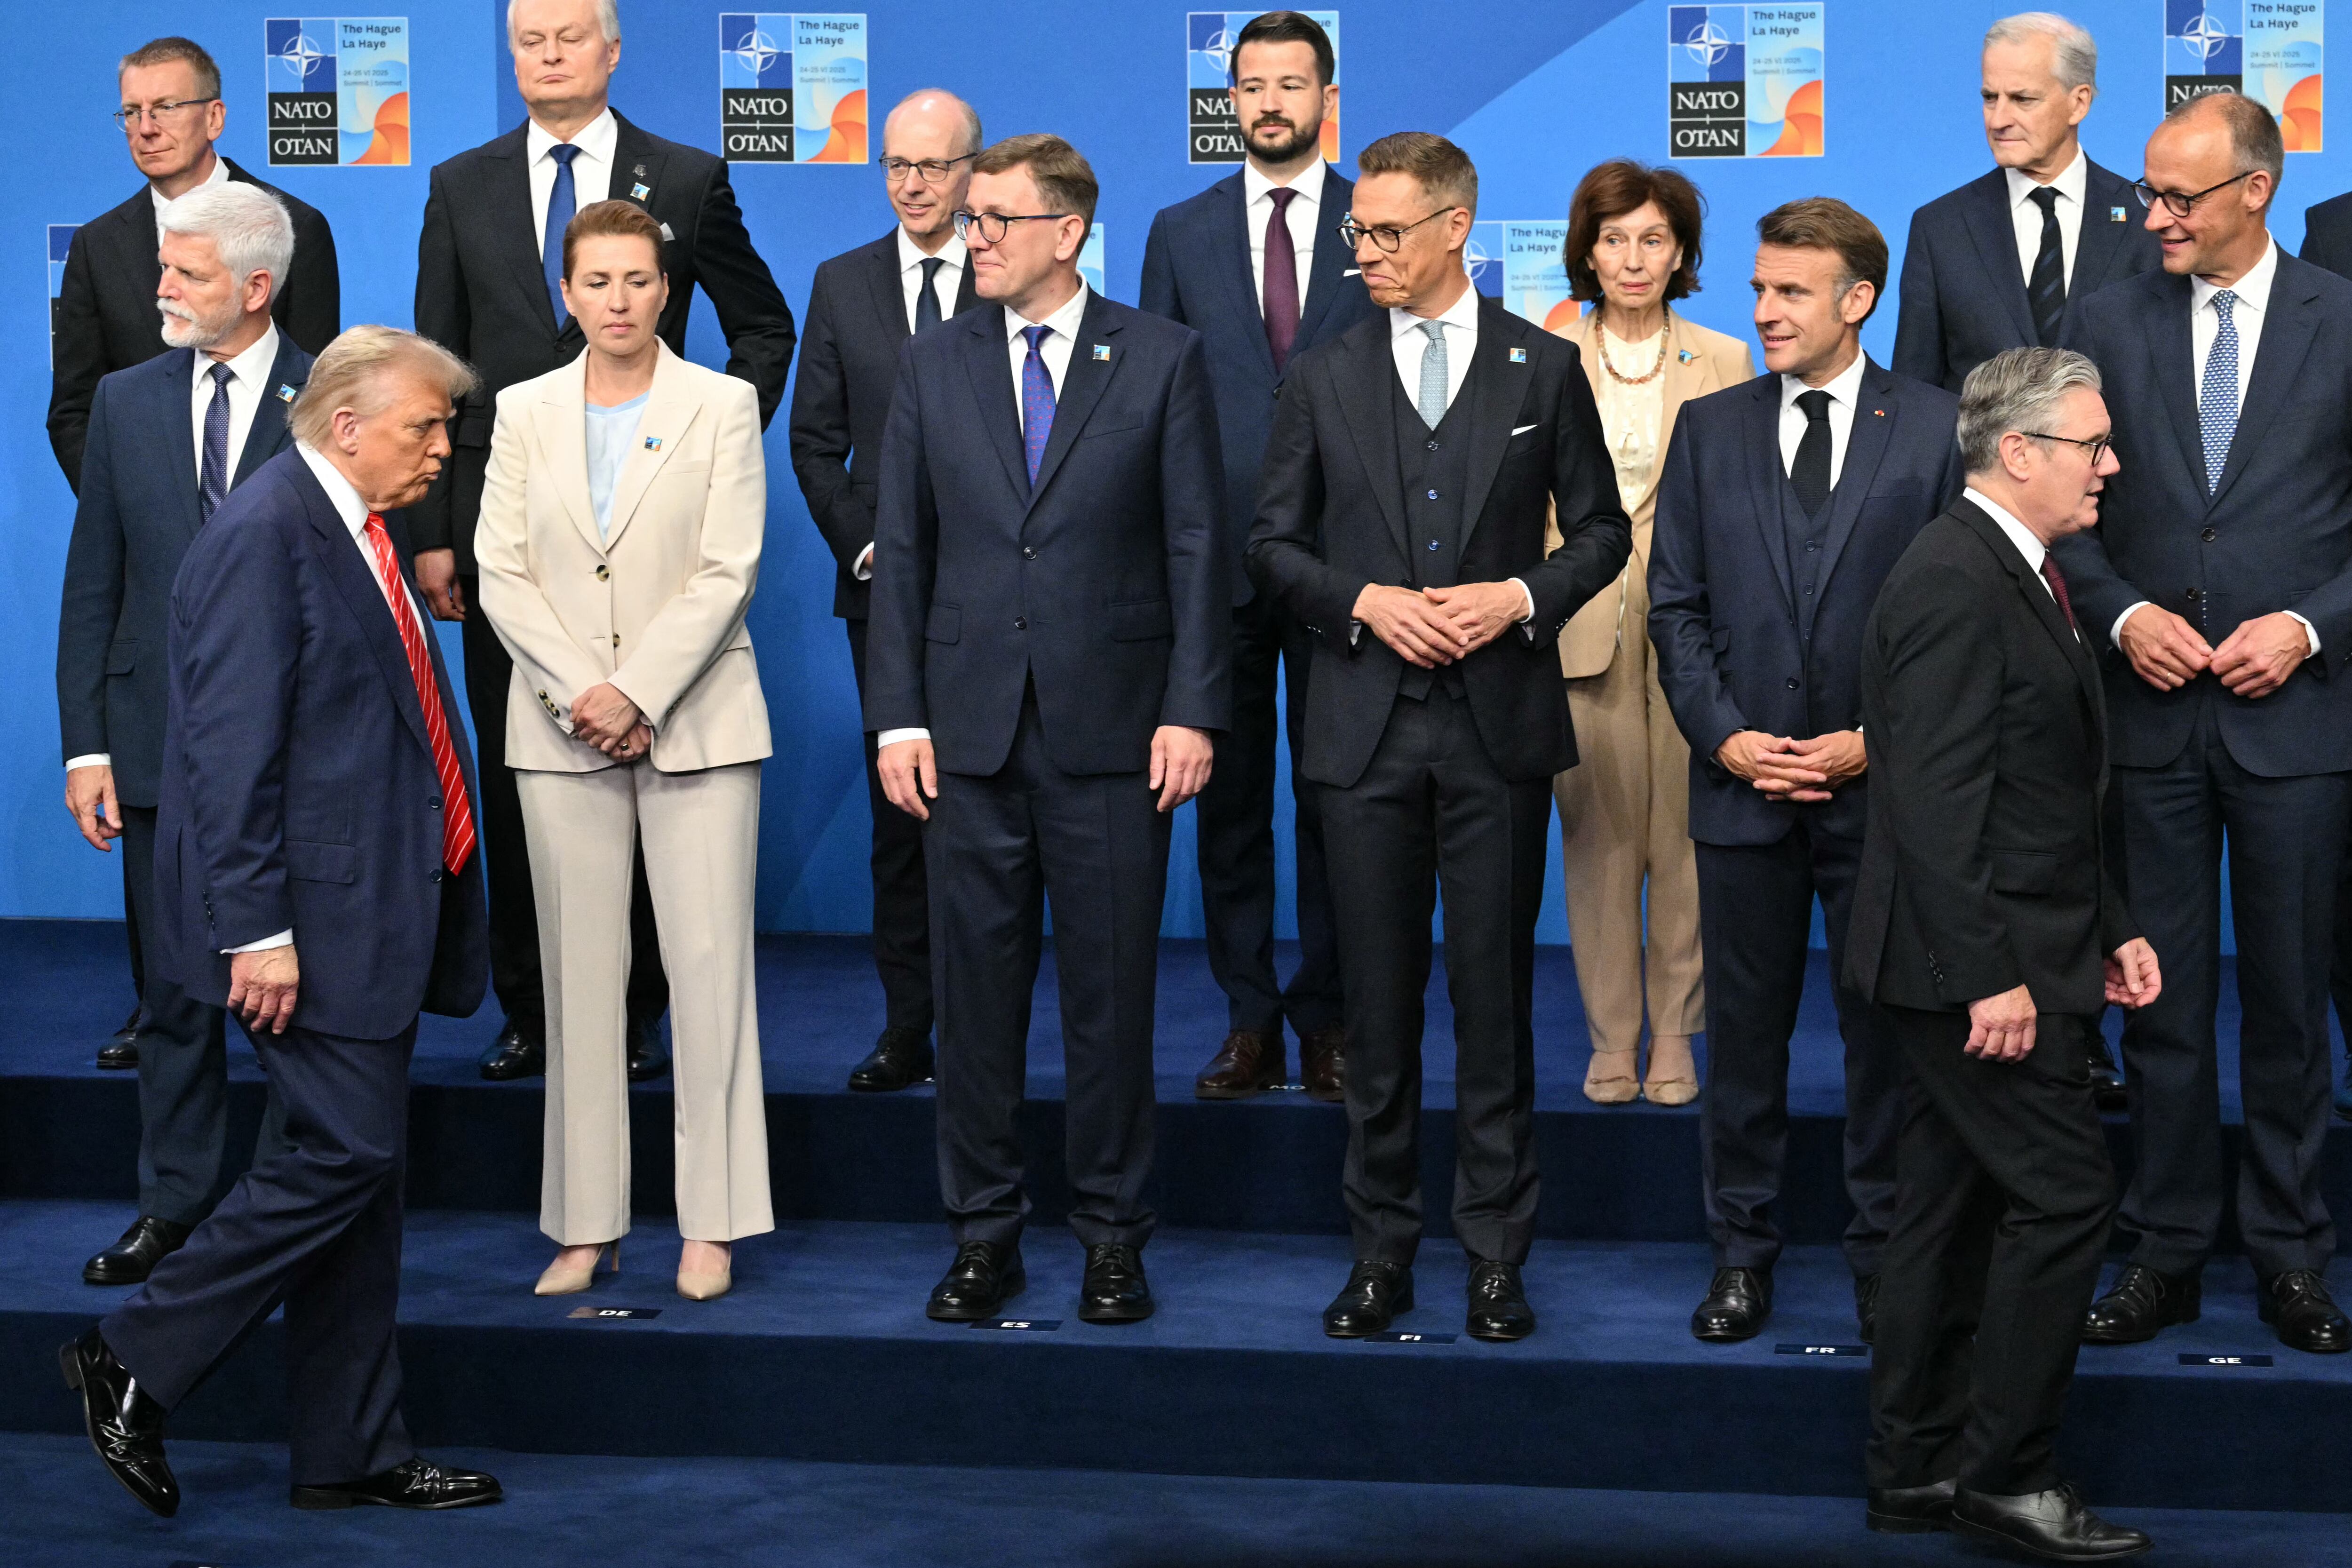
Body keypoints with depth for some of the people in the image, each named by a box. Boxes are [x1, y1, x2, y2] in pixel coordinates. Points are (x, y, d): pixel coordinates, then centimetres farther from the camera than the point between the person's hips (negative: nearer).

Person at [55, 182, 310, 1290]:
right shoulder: (127, 403, 7)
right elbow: (92, 586, 8)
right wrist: (85, 747, 1)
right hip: (160, 741, 3)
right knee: (174, 990, 10)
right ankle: (174, 1204, 20)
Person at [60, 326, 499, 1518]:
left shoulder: (354, 532, 15)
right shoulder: (263, 536, -15)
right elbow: (233, 748, -20)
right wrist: (256, 928, -22)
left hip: (372, 915, 10)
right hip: (313, 924, -10)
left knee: (361, 1170, 11)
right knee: (346, 1156, -10)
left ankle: (352, 1452, 18)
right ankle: (134, 1366, 3)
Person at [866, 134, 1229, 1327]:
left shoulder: (1162, 359, 2)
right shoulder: (933, 365, 8)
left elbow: (1197, 547, 0)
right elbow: (901, 550, 8)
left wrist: (1193, 711, -7)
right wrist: (897, 716, 1)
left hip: (1111, 730, -2)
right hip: (971, 733, 2)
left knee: (1110, 992, 3)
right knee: (975, 989, 6)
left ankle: (1112, 1237, 13)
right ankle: (984, 1235, 15)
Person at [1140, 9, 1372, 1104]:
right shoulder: (1181, 233, 9)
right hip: (1215, 555, 2)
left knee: (1337, 798, 3)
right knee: (1229, 799, 5)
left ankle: (1328, 1024, 11)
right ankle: (1249, 1023, 12)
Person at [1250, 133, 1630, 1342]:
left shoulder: (1543, 369, 4)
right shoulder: (1324, 379, 7)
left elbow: (1601, 530, 8)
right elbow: (1273, 544, 8)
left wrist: (1521, 596, -9)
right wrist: (1365, 602, -9)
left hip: (1499, 721, -1)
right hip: (1367, 727, 1)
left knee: (1494, 993, 1)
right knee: (1378, 996, 5)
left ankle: (1495, 1254, 9)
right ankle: (1380, 1252, 13)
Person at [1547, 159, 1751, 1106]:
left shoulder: (1725, 364, 8)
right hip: (1581, 626, 0)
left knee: (1682, 834, -1)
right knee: (1599, 835, -1)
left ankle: (1674, 1036, 9)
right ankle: (1611, 1038, 8)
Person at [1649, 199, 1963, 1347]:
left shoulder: (1937, 428, 0)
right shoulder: (1710, 429, 8)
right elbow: (1676, 604, 7)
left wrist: (1878, 739, -10)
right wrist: (1725, 736, -6)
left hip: (1885, 783, -2)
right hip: (1744, 783, 2)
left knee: (1887, 1029, 5)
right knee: (1744, 1032, 7)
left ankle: (1884, 1260, 17)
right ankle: (1743, 1254, 18)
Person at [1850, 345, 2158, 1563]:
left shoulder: (2020, 576, 16)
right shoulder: (1953, 582, -17)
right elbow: (1937, 802, -23)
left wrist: (2110, 928, 16)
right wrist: (1992, 972, -24)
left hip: (1999, 962, 10)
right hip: (1976, 965, -10)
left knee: (1954, 1208, 13)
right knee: (2065, 1191, -7)